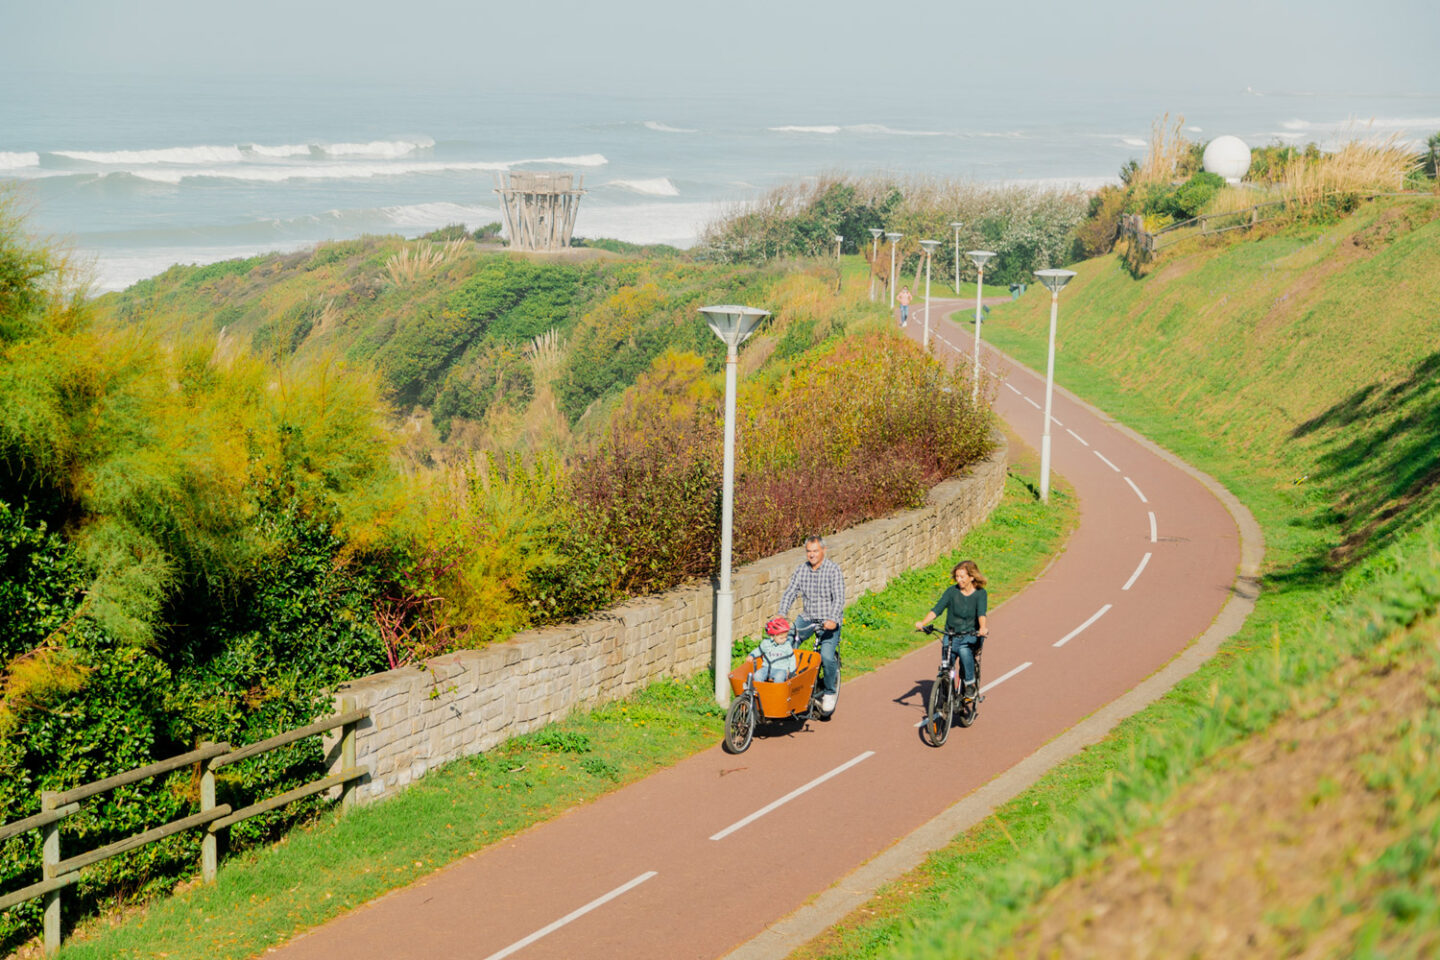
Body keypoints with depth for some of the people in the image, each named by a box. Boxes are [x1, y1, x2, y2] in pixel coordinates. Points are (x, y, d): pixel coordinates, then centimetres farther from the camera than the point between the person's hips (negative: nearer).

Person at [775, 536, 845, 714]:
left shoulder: (833, 569, -10)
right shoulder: (801, 570, 3)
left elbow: (839, 598, -17)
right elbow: (790, 592, -1)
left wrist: (833, 620, -32)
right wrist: (781, 614, -18)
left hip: (829, 621, -4)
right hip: (807, 618, 4)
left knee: (827, 657, -22)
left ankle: (830, 692, 2)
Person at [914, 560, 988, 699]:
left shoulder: (980, 593, -4)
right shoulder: (952, 591, -3)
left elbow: (981, 613, -19)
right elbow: (937, 609, -12)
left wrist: (983, 627, -41)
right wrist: (923, 623, -30)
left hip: (971, 636, -2)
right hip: (951, 635, 2)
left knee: (963, 650, -34)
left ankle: (970, 683, -15)